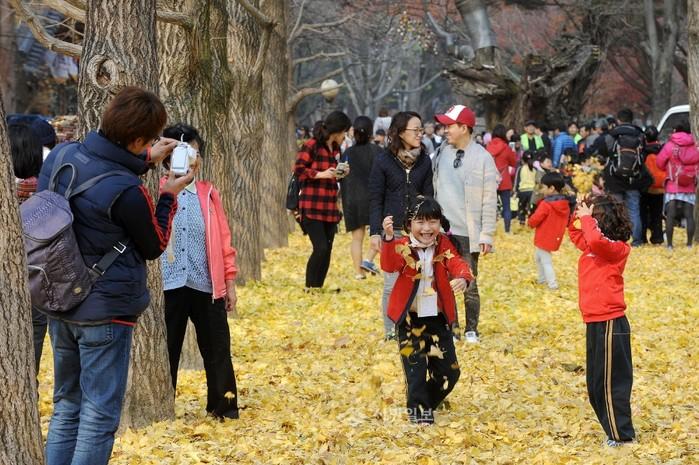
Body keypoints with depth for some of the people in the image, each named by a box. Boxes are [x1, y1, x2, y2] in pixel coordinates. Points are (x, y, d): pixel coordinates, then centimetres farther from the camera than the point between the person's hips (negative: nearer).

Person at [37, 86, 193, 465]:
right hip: (106, 312, -7)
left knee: (66, 406, 17)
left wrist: (144, 161, 16)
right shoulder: (127, 193, -23)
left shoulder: (60, 155, -4)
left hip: (59, 306, 7)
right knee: (99, 417, 1)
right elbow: (154, 247, -5)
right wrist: (168, 197, 6)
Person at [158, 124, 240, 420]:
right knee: (167, 350, 7)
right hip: (169, 285, -2)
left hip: (206, 284, 2)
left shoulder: (208, 193, 9)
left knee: (217, 350, 6)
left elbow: (223, 239, 11)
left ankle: (224, 407, 18)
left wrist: (230, 282, 9)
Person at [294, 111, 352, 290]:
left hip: (330, 209, 8)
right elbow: (298, 169, -15)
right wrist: (321, 174, -20)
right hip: (312, 208, -8)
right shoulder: (312, 146, -8)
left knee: (327, 250, 6)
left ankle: (319, 287, 14)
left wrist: (339, 173, 9)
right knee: (321, 248, -14)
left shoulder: (335, 149, 17)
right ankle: (309, 287, 0)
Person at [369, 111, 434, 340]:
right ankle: (391, 331, 9)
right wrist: (375, 232, -5)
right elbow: (375, 199, 0)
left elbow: (429, 196, 10)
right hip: (392, 232, -2)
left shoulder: (424, 161, 6)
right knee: (393, 284, 0)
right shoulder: (383, 161, -2)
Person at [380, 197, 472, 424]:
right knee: (415, 363, -2)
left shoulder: (444, 246, -1)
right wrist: (389, 238, -46)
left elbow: (457, 264, -16)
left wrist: (463, 278, -40)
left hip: (439, 316, 3)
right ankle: (418, 408, 10)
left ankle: (428, 401, 31)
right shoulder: (403, 246, -10)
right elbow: (389, 265, -29)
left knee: (448, 368, 8)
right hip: (410, 317, -3)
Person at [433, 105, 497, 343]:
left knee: (469, 285, 2)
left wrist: (487, 235, -10)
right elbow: (434, 189, 13)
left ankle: (471, 330, 13)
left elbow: (489, 200, -7)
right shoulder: (442, 153, 6)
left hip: (468, 232, -4)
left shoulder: (482, 158, -7)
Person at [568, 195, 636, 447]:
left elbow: (595, 240, -36)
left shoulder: (615, 248, -14)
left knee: (610, 383, -4)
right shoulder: (593, 246, 12)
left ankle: (622, 436, 3)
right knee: (595, 385, 15)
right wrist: (578, 217, 13)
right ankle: (615, 432, 22)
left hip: (609, 324, -10)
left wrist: (586, 217, -22)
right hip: (595, 323, 10)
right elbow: (577, 236, 31)